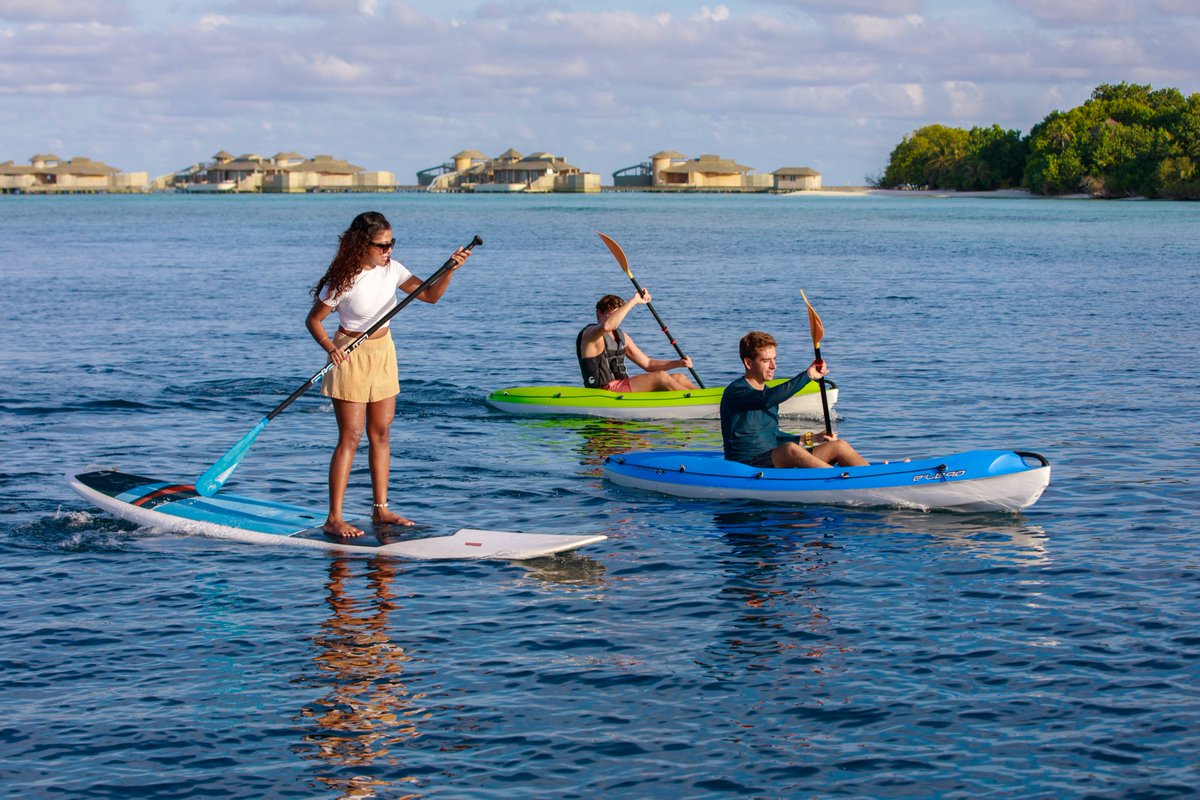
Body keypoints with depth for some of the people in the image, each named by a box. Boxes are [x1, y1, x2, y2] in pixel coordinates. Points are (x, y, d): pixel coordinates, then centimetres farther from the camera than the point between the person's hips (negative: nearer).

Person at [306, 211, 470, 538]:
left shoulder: (391, 269, -3)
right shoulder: (343, 280, -18)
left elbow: (430, 295, 0)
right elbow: (313, 319, -11)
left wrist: (449, 271, -17)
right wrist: (330, 347, -27)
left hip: (384, 352, 6)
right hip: (351, 356, -6)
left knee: (381, 434, 9)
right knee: (350, 437, -9)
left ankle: (380, 509, 17)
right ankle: (334, 518, -6)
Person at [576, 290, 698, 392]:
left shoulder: (621, 336, 19)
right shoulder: (590, 333, -9)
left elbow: (647, 364, 19)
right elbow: (606, 326, -35)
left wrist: (678, 363, 3)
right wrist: (633, 301, -31)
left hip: (622, 387, 9)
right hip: (604, 391, -9)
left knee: (678, 378, 0)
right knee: (660, 377, -21)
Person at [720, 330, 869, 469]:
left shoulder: (767, 391, 18)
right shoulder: (735, 391, -11)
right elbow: (766, 400, -32)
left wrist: (809, 439, 15)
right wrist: (807, 375, -30)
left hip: (775, 462, 9)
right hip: (745, 465, -9)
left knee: (839, 446, -6)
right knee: (790, 449, -38)